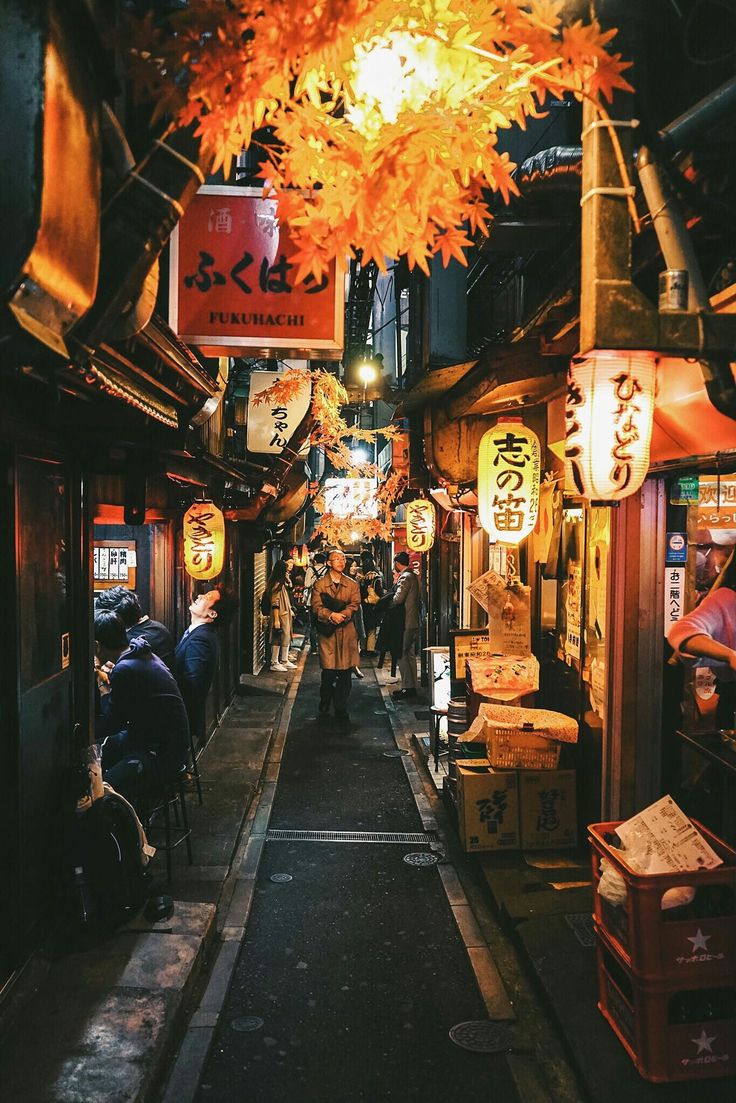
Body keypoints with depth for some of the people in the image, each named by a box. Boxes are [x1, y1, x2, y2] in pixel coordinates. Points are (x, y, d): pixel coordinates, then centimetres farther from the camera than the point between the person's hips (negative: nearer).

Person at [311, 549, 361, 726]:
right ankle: (325, 699, 24)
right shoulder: (319, 584, 6)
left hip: (347, 632, 2)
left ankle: (341, 709, 11)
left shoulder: (352, 584, 13)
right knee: (329, 670, -5)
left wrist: (342, 615, -18)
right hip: (327, 633, -2)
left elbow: (354, 605, 1)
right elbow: (316, 607, -4)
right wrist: (331, 615, -22)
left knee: (345, 672, 0)